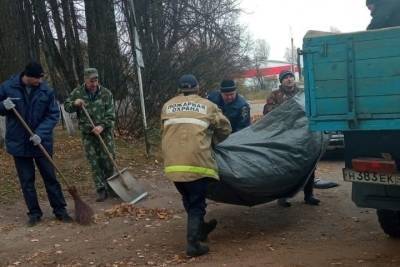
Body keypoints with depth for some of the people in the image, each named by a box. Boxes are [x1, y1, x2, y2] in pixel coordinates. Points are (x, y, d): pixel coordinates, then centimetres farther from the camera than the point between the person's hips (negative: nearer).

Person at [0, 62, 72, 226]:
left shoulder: (46, 91, -8)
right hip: (19, 143, 1)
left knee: (50, 177, 7)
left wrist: (41, 133, -19)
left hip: (42, 142, 0)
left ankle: (60, 210, 18)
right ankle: (34, 213, 19)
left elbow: (53, 114, -6)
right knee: (26, 180, 8)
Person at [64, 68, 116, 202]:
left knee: (108, 160, 1)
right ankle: (101, 190, 6)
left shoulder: (106, 93, -5)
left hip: (105, 132, -1)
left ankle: (110, 187, 20)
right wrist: (74, 103, -14)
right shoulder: (77, 93, 0)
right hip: (88, 134, 1)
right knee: (94, 163, 0)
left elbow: (111, 114, -6)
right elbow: (66, 107, 9)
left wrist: (102, 126, -22)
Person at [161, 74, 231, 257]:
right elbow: (225, 128, 12)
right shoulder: (207, 106, 8)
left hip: (173, 163, 4)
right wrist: (212, 141, 30)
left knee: (188, 200, 23)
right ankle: (193, 243, 3)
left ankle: (200, 228, 41)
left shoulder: (167, 106, 16)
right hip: (196, 162, -4)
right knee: (196, 203, 7)